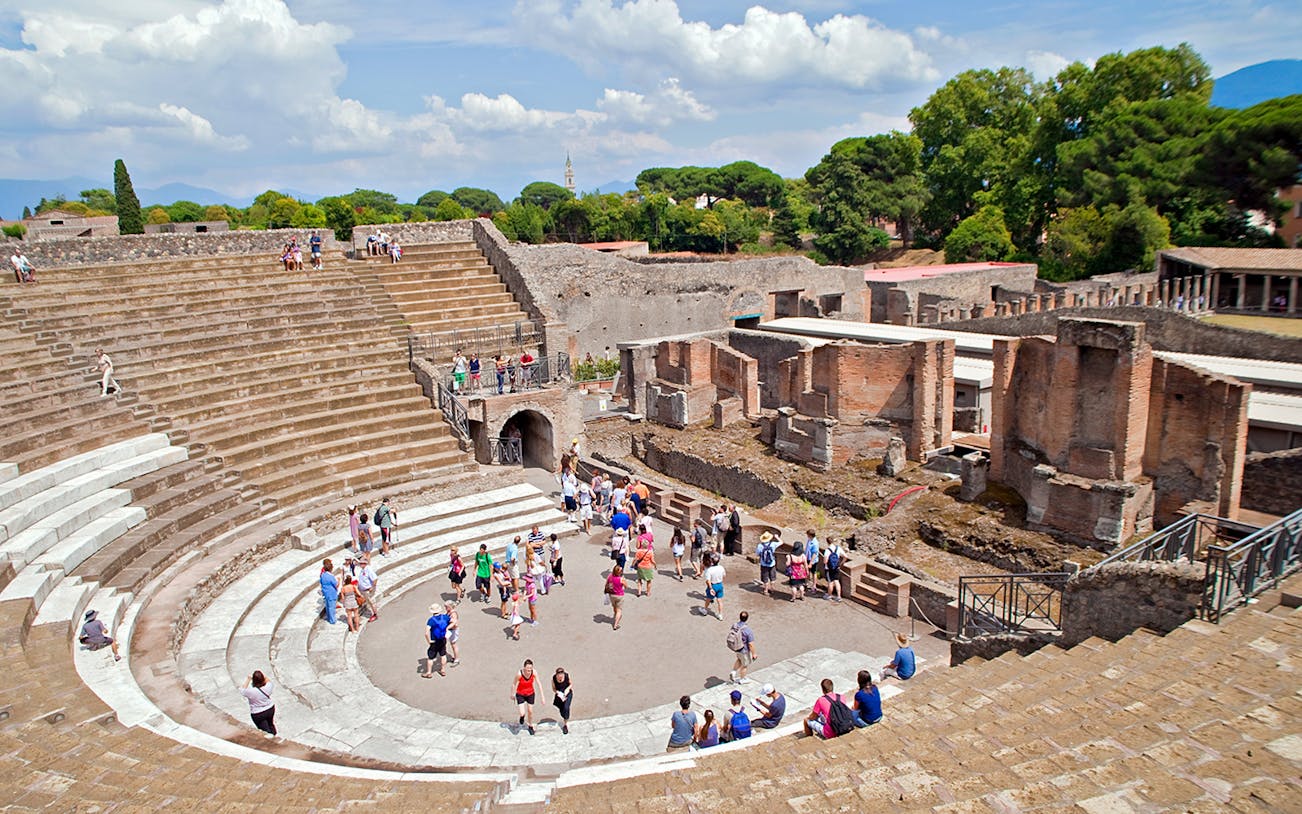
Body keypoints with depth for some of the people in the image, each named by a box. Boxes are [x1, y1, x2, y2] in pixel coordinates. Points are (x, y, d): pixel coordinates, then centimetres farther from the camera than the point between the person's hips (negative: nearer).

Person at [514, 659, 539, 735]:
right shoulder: (519, 674, -32)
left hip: (530, 694, 2)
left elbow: (538, 683, -13)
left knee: (530, 711, 14)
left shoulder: (534, 672, -25)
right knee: (522, 713, -8)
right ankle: (522, 716, 31)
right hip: (520, 694, -2)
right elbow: (514, 684, -14)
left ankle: (531, 727, 43)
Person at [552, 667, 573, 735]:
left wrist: (567, 689, -26)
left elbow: (570, 684, -7)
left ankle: (565, 725, 1)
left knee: (566, 707, -17)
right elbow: (553, 688, -10)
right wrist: (558, 692, -29)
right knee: (561, 709, 8)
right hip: (559, 694, 2)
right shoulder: (553, 678, -25)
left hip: (568, 693, -2)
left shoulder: (567, 675, -26)